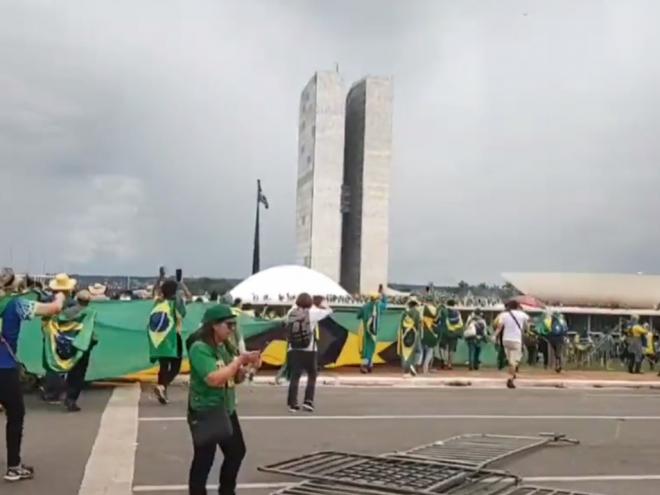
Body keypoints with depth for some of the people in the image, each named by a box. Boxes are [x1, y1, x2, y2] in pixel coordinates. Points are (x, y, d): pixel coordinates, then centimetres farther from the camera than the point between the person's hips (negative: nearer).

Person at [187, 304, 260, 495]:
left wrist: (246, 365, -8)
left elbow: (236, 378, 13)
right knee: (204, 459, 0)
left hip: (227, 410, 9)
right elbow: (214, 379, -31)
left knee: (237, 451, 19)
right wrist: (239, 360, -24)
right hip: (205, 413, -9)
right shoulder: (200, 348, -20)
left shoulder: (226, 347, 6)